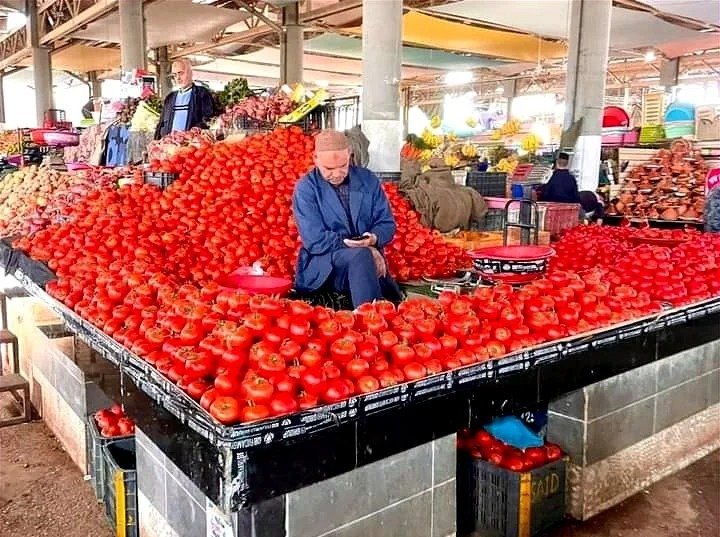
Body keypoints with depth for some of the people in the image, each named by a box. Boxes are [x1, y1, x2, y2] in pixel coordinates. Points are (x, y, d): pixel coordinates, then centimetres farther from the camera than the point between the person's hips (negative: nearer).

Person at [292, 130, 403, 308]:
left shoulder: (368, 180, 7)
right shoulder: (305, 189, -5)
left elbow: (387, 223, 9)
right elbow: (315, 241, -13)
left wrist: (373, 239, -16)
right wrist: (364, 249, -18)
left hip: (370, 257, 5)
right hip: (322, 264, -4)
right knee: (361, 255, -35)